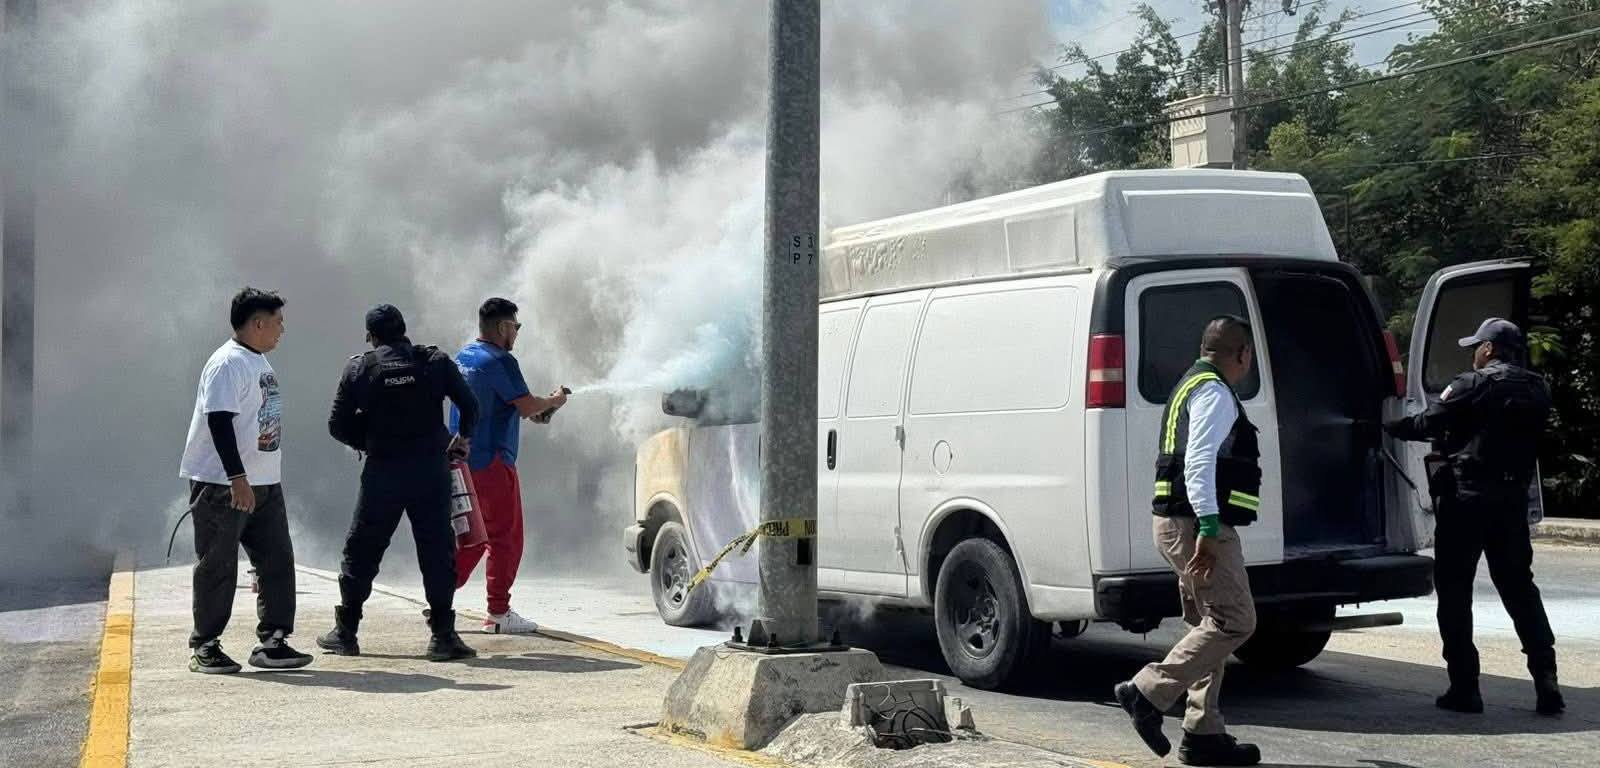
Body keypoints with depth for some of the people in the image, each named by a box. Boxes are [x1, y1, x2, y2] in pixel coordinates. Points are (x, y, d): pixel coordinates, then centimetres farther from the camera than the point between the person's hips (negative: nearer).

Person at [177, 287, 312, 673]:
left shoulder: (260, 362, 15)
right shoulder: (228, 363, -15)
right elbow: (220, 422, -22)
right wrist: (237, 478, -26)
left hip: (264, 483, 9)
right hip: (222, 484, -9)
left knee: (277, 561, 6)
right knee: (217, 568, -1)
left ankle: (272, 642, 10)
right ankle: (205, 648, 9)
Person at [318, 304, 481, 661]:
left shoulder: (360, 368, 1)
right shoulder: (435, 362, 2)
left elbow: (338, 425, 1)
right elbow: (471, 406, 0)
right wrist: (464, 437, 19)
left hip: (382, 471, 0)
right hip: (431, 469, 0)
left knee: (361, 551, 11)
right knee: (437, 552, 3)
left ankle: (345, 632, 17)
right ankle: (442, 636, -1)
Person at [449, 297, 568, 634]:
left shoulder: (463, 357, 14)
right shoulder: (500, 361, -15)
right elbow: (526, 407, -18)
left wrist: (534, 409, 17)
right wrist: (554, 401, 1)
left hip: (461, 458, 9)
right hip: (491, 461, -9)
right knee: (505, 536, -1)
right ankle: (498, 612, 1)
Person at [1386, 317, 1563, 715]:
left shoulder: (1475, 384, -9)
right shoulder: (1537, 391, 11)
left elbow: (1427, 424, -8)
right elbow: (1522, 441, 13)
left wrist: (1387, 426, 8)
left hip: (1466, 497, -6)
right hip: (1512, 499, 6)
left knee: (1454, 590, 2)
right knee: (1518, 586, 14)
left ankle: (1464, 687, 0)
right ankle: (1546, 683, 7)